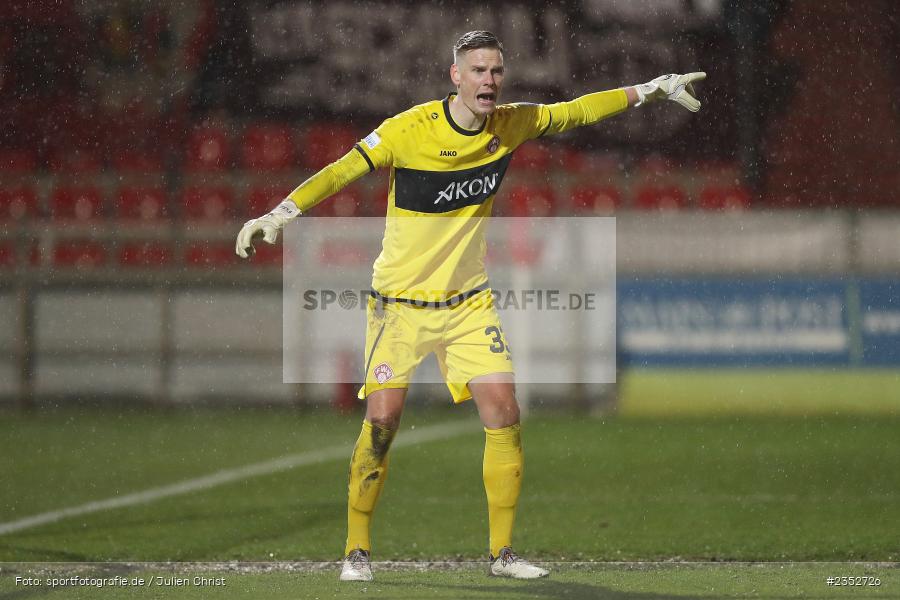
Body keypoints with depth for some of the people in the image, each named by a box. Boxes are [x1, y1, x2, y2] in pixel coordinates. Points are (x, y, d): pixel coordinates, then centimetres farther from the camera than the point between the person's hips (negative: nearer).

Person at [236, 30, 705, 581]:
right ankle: (357, 551, 1)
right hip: (401, 302, -4)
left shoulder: (511, 124, -2)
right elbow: (342, 172, -15)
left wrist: (651, 90, 14)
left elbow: (575, 112, 13)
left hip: (469, 302, 4)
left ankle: (502, 552, 3)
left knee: (504, 412, -7)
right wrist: (279, 215, -26)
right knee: (383, 419, -13)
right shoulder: (410, 130, -16)